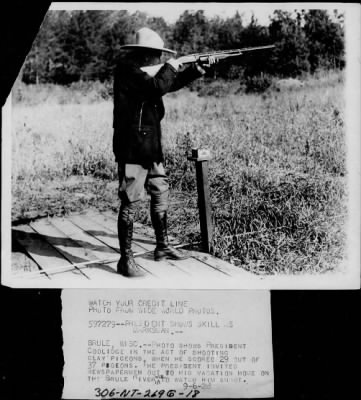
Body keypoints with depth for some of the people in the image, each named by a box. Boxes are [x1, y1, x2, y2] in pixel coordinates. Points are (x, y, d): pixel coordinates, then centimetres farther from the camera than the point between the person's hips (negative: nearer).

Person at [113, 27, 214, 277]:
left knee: (161, 193, 16)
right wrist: (170, 67, -8)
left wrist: (197, 69, 12)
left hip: (151, 146, 10)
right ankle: (126, 260, 1)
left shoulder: (144, 68, 15)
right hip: (132, 146, -10)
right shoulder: (127, 68, -14)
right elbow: (158, 87, -26)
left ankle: (163, 247, 29)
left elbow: (172, 84, 24)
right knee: (130, 201, -7)